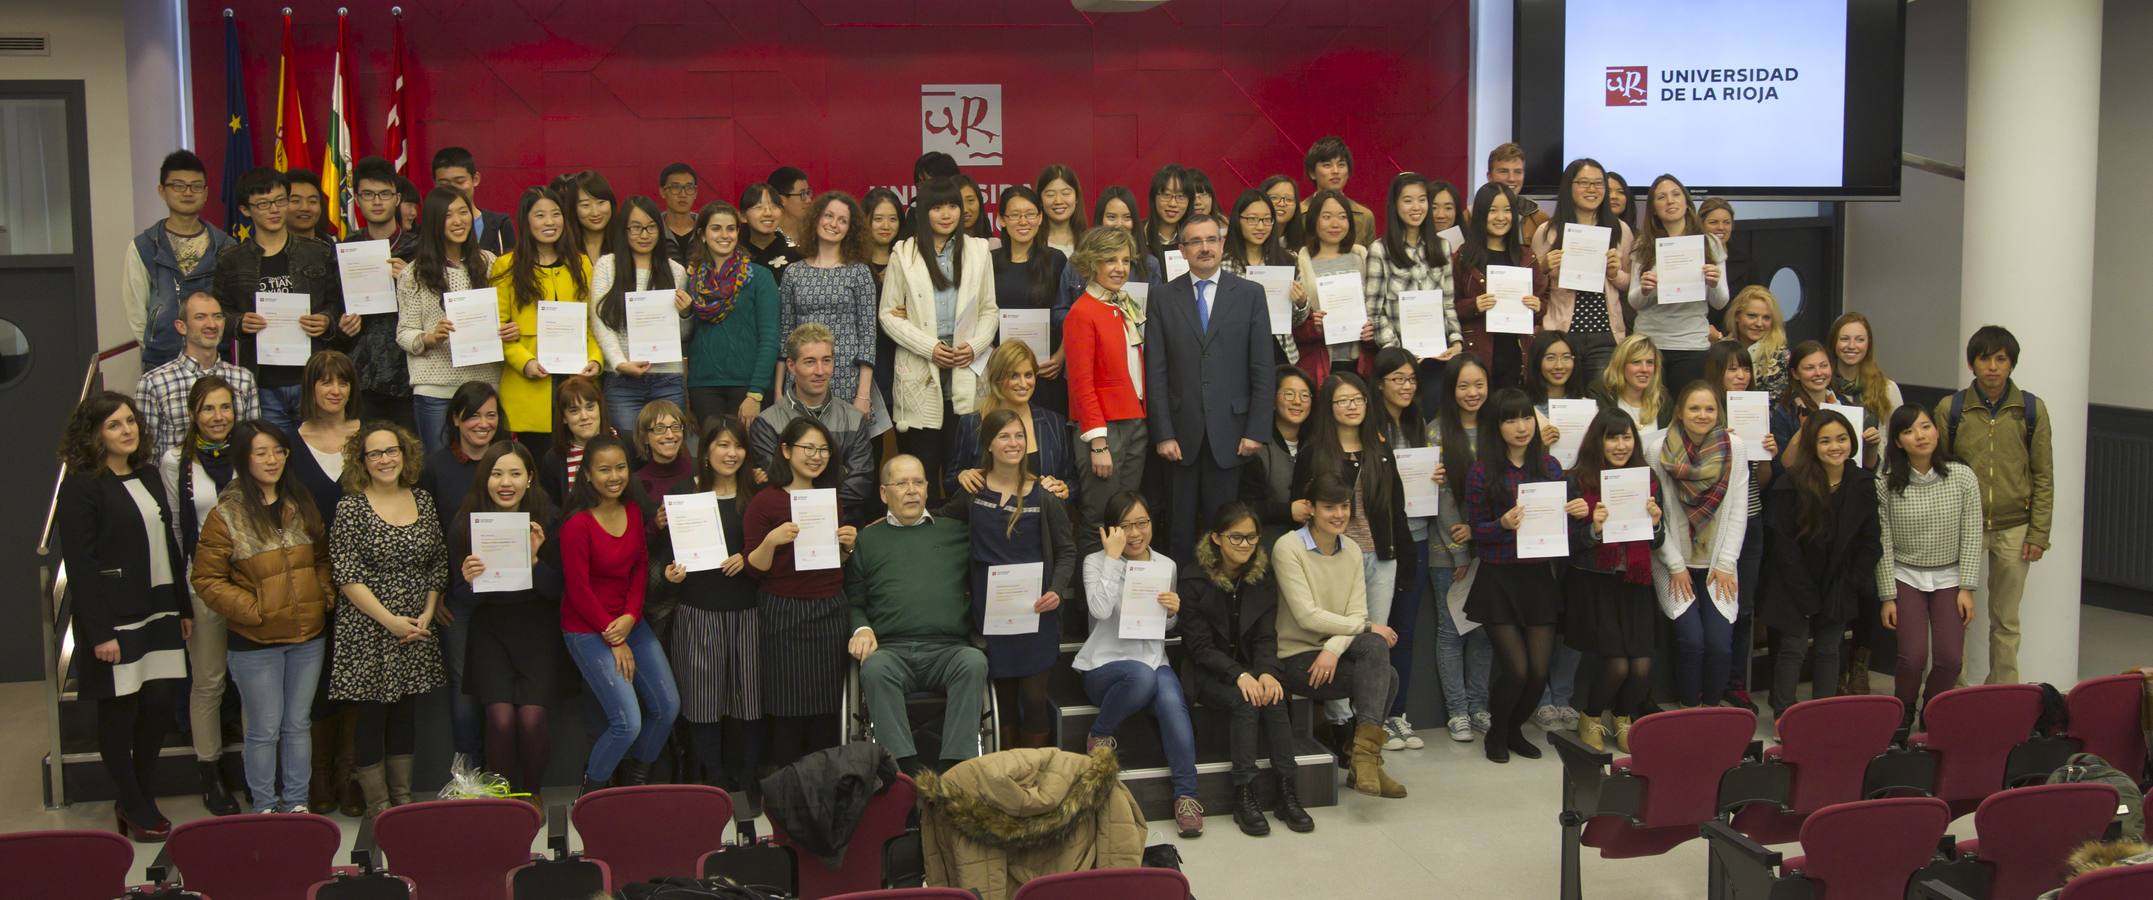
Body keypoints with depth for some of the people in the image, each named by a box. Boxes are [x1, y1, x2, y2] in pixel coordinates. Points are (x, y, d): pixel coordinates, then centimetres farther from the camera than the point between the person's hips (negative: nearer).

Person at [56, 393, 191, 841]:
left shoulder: (147, 476, 12)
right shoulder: (80, 487, -10)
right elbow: (81, 564, -14)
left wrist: (183, 607, 15)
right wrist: (99, 632, -18)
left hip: (158, 613, 7)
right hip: (114, 619, -7)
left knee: (159, 704, 7)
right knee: (120, 712, 4)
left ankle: (140, 799, 24)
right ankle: (134, 809, 17)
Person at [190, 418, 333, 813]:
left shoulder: (301, 504, 6)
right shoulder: (226, 515, -9)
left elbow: (322, 557, 16)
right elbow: (205, 579, -8)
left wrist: (326, 594, 0)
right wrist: (251, 609, -15)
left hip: (308, 636, 4)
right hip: (255, 642, -4)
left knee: (299, 724, 14)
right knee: (264, 730, 5)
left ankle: (297, 802, 25)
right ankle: (265, 807, 19)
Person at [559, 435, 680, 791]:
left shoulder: (633, 509, 1)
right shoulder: (577, 523, -19)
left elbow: (640, 567, 6)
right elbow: (578, 589, -16)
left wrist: (630, 618, -9)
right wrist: (614, 640, -11)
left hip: (630, 624, 7)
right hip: (587, 630, -7)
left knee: (668, 707, 6)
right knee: (628, 723, -12)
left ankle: (635, 778, 28)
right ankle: (592, 792, 13)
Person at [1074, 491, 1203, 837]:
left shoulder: (1166, 565, 12)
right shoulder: (1096, 562, 0)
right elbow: (1101, 610, -18)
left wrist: (1172, 612, -5)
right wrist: (1112, 556, -16)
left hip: (1153, 661, 3)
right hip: (1105, 665, -3)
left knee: (1172, 701, -30)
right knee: (1143, 677, -37)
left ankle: (1186, 795, -27)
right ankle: (1099, 736, -9)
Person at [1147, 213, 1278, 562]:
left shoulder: (1250, 294, 5)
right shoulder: (1164, 299, 5)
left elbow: (1263, 369, 2)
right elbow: (1156, 372, 2)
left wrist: (1256, 430, -4)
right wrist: (1163, 434, -5)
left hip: (1229, 430, 0)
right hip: (1181, 432, 1)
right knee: (1181, 524, 4)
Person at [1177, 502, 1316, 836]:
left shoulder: (1263, 580, 5)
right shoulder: (1195, 582, -8)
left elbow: (1265, 637, 1)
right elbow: (1200, 646, -12)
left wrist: (1267, 672, -20)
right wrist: (1239, 675, -26)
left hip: (1250, 668, 3)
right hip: (1208, 674, -3)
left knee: (1273, 698, -28)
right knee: (1244, 703, -31)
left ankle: (1286, 792, -25)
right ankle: (1244, 797, -30)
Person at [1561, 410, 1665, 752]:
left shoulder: (1647, 480, 6)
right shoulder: (1579, 481, -7)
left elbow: (1656, 543, 11)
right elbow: (1569, 542, -7)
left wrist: (1655, 523, -10)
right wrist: (1594, 529, -25)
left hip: (1635, 583, 4)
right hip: (1593, 583, -4)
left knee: (1642, 666, -5)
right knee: (1617, 666, -10)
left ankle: (1623, 720, 26)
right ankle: (1590, 720, 20)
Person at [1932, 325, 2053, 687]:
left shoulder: (2031, 409, 0)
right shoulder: (1950, 408, -2)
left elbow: (2043, 477, 3)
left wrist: (2039, 533, -1)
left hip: (2013, 530, 1)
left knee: (2005, 620, 9)